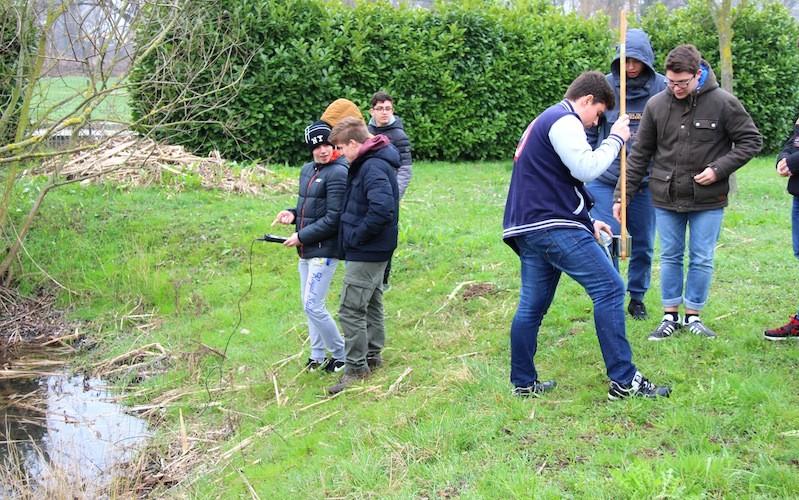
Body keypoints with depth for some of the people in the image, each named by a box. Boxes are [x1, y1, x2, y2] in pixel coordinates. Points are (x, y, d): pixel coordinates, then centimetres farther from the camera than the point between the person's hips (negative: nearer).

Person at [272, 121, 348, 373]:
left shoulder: (337, 173, -16)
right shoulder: (307, 170, 11)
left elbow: (334, 218, -19)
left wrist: (302, 236, -15)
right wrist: (292, 214, 1)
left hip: (325, 250, -9)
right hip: (306, 250, 9)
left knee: (313, 306, -9)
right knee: (309, 305, 15)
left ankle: (342, 355, 6)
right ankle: (318, 356, 27)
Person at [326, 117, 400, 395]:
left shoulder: (373, 168, -21)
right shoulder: (368, 164, 11)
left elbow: (382, 209, -33)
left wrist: (356, 236, -21)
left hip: (365, 254, -11)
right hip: (374, 252, 11)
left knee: (351, 310, -6)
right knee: (371, 305, 20)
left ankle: (356, 368, 1)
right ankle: (372, 356, 33)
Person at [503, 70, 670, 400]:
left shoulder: (545, 121, 26)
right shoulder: (564, 120, -7)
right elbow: (587, 168, -20)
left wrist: (586, 222, 24)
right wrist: (615, 139, -4)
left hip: (528, 229, 10)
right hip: (555, 227, -10)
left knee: (532, 305, 11)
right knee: (609, 288, -8)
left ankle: (524, 383, 15)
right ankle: (623, 380, -8)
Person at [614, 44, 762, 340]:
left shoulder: (723, 103, -10)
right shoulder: (656, 105, -3)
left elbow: (751, 141, -3)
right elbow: (640, 154, 4)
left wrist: (719, 169, -15)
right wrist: (623, 194, 2)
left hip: (708, 200, -2)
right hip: (667, 198, 2)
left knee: (702, 260, 7)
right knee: (670, 257, 11)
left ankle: (693, 316, 21)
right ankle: (670, 317, 22)